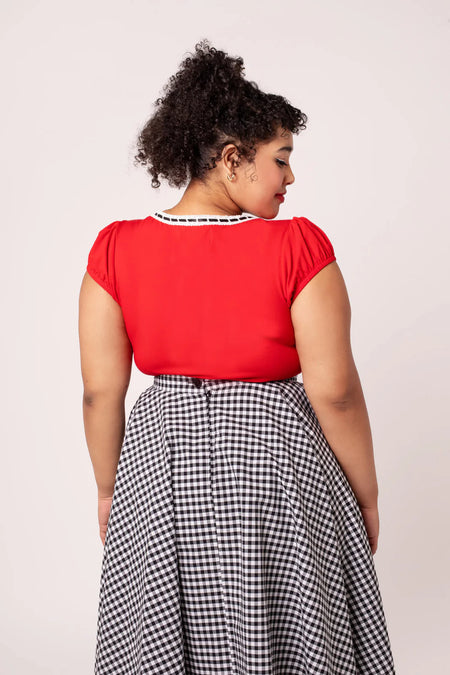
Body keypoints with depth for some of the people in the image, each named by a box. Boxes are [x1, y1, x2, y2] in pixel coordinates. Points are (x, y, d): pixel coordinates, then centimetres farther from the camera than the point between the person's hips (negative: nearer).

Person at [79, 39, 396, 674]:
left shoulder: (115, 249, -7)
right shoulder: (300, 248, -15)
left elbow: (101, 392, -3)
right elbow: (335, 391, -14)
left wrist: (109, 487, 11)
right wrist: (366, 494, 0)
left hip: (159, 460, 3)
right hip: (277, 462, -2)